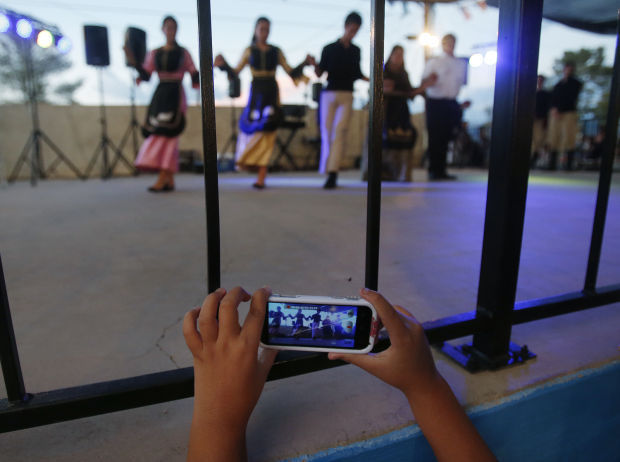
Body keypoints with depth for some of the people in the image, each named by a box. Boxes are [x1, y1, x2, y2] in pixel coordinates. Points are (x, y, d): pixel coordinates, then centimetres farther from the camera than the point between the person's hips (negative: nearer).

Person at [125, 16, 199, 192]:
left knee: (166, 133, -13)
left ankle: (163, 178, -14)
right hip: (160, 94, 4)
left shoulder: (183, 52, 7)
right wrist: (133, 61, -8)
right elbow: (146, 76, 4)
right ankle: (169, 180, 5)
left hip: (175, 95, -4)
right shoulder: (154, 53, 14)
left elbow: (194, 74, 2)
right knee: (160, 135, 0)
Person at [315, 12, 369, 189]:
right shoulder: (329, 49, 6)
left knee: (340, 132, -13)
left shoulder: (356, 51, 14)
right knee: (327, 132, -2)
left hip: (347, 96, 1)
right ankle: (330, 174, 9)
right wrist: (314, 65, -16)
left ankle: (332, 174, -19)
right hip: (329, 94, -1)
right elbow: (319, 73, 3)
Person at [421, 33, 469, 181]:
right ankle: (433, 170, 2)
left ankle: (441, 170, 11)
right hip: (435, 102, -4)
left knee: (446, 137, 4)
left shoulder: (461, 64, 17)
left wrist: (464, 101, 13)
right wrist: (429, 81, -22)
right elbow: (424, 82, 0)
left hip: (452, 104, 4)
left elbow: (463, 84, 21)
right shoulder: (434, 62, 6)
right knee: (435, 137, -6)